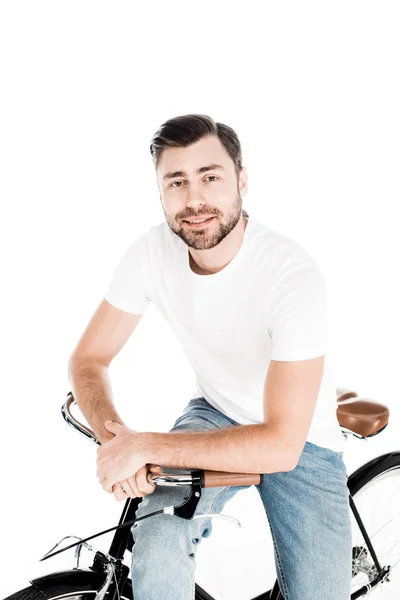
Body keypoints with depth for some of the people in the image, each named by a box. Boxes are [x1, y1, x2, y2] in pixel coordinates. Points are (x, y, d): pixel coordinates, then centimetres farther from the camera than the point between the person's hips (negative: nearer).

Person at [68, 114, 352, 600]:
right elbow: (89, 358, -8)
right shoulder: (152, 252, -18)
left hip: (300, 439, -2)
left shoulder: (294, 276, -31)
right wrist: (115, 437, -27)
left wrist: (145, 446, -32)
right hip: (216, 414, 2)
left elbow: (281, 446, -33)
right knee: (156, 550, -25)